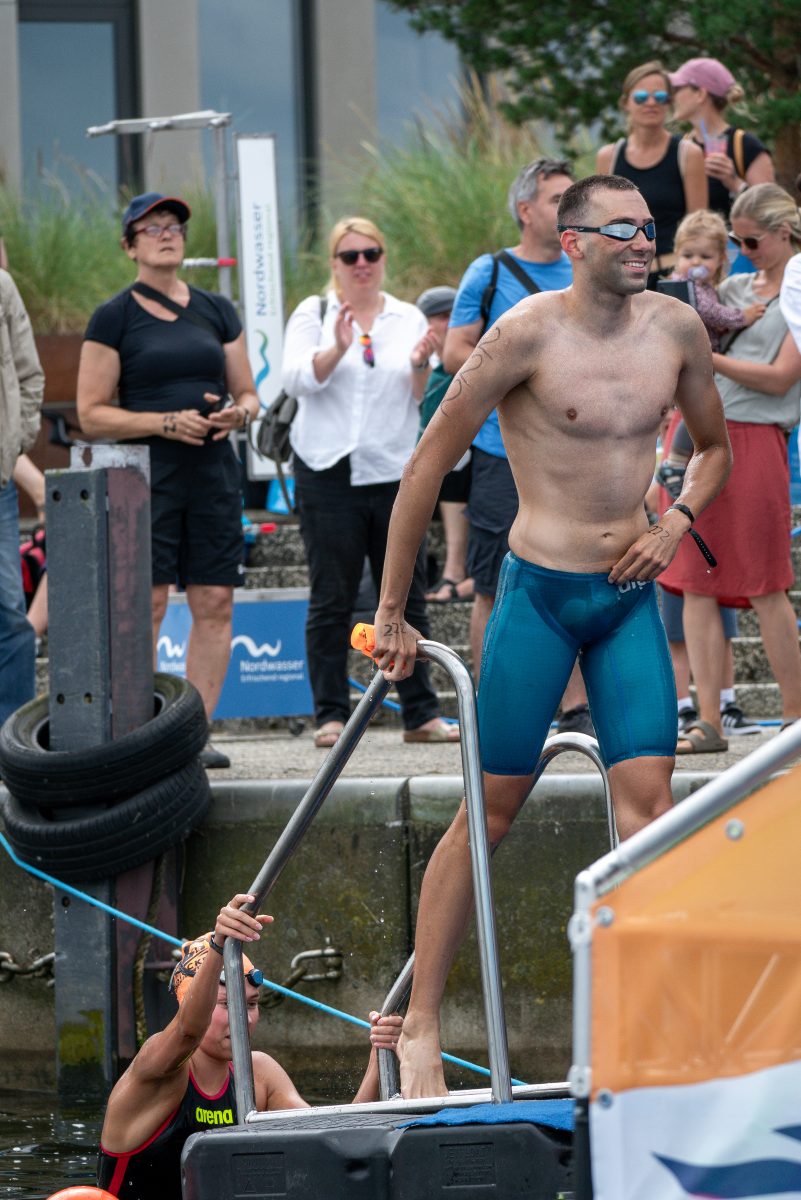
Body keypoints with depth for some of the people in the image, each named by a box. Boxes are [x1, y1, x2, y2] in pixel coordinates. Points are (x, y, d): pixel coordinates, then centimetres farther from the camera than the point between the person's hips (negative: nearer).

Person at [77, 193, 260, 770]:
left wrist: (237, 413, -5)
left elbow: (248, 393, 19)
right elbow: (92, 415, -3)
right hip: (146, 475, -4)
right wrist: (167, 423, -14)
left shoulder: (216, 311, 14)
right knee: (145, 602, -10)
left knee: (215, 603, -2)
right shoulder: (113, 318, 1)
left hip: (214, 473, 4)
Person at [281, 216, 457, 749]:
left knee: (407, 599, 2)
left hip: (397, 471, 2)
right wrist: (336, 350, -24)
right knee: (332, 601, -2)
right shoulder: (314, 314, 8)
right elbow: (296, 378, -7)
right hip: (329, 474, -2)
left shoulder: (409, 319, 14)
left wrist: (421, 366, -10)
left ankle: (422, 713, 6)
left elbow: (427, 401, 11)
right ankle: (331, 715, 1)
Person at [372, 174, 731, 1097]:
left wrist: (676, 523, 0)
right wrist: (391, 611, -6)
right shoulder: (529, 333, -12)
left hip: (631, 595, 4)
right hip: (540, 590, -4)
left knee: (647, 796, -6)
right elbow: (429, 460, -8)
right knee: (492, 808, -1)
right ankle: (419, 1025, 6)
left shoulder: (676, 329, 3)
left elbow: (713, 447, 21)